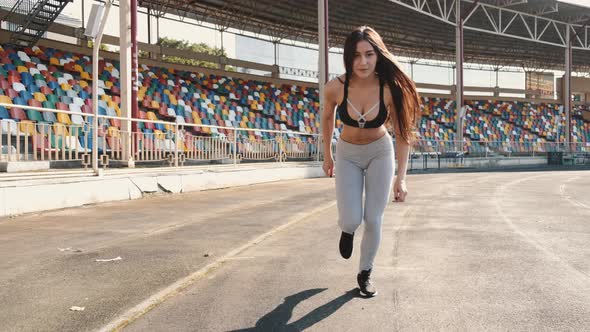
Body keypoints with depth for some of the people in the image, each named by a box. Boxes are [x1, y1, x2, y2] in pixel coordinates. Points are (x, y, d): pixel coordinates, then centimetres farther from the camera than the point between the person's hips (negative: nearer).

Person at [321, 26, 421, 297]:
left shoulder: (390, 88, -26)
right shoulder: (335, 87, -24)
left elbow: (402, 134, -15)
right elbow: (327, 118, -2)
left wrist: (401, 177, -20)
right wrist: (327, 156, 8)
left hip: (380, 153, 0)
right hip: (347, 154, 0)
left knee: (373, 220, -3)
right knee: (351, 220, -11)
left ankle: (365, 273, 21)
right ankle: (347, 229, 29)